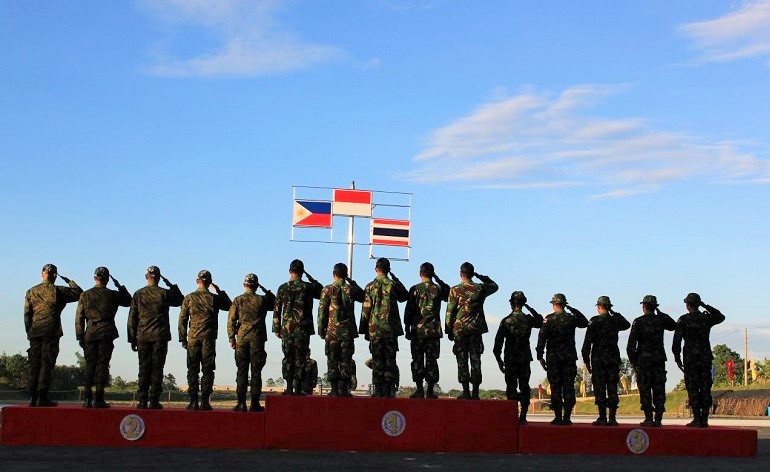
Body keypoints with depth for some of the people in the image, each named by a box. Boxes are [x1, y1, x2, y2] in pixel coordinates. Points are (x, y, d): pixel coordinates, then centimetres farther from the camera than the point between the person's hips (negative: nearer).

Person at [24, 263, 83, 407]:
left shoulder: (31, 292, 10)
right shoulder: (58, 291, -3)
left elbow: (27, 314, 10)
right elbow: (79, 293, 2)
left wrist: (29, 332, 14)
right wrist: (70, 282, 17)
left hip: (35, 332, 4)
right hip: (51, 332, -4)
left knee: (34, 364, 7)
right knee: (47, 364, -5)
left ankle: (33, 397, 5)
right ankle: (42, 397, -9)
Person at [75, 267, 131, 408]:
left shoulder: (85, 295, 5)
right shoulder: (112, 295, 0)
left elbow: (79, 317, 5)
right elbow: (128, 301, 16)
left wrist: (80, 336, 9)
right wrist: (120, 287, 19)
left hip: (90, 334, 2)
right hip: (106, 334, -2)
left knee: (90, 365, 6)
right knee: (102, 365, -1)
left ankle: (88, 399, 3)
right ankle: (99, 399, -5)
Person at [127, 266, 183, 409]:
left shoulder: (138, 294, 3)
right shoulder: (165, 293, -3)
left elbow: (132, 318, 4)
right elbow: (181, 300, 16)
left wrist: (132, 339, 9)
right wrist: (172, 286, 16)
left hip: (143, 336, 2)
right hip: (160, 336, -2)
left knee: (144, 368, 6)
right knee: (157, 369, 0)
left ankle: (142, 401, 2)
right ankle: (154, 401, -2)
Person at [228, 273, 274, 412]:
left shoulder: (238, 300, 1)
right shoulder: (262, 300, -2)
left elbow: (231, 320, -1)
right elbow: (275, 303, 16)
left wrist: (231, 338, 4)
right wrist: (266, 290, 14)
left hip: (242, 338, 1)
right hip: (257, 339, -1)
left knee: (242, 370, 4)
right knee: (256, 371, 2)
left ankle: (241, 403, 1)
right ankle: (254, 403, 1)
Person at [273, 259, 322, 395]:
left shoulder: (283, 288, 3)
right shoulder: (308, 287, -3)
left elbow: (277, 310, 4)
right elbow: (323, 292, 15)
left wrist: (277, 328, 10)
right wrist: (310, 278, 12)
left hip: (287, 328, 2)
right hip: (303, 328, -2)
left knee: (288, 358, 8)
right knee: (300, 358, 1)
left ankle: (289, 388, 5)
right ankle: (297, 388, -2)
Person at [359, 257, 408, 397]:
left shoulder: (370, 286, 0)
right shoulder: (393, 285, 0)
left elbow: (366, 309, 0)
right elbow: (405, 296, 20)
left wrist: (364, 329, 7)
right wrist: (396, 279, 19)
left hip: (374, 328, 0)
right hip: (391, 328, 0)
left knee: (377, 360, 2)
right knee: (390, 359, 3)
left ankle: (378, 390, -1)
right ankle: (389, 390, 0)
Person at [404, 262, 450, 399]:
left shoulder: (415, 289, -3)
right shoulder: (439, 289, 3)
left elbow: (409, 309, -3)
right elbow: (449, 294, 24)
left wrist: (407, 327, 3)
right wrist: (437, 279, 20)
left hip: (417, 330, -2)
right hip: (434, 330, 2)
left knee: (417, 360, 2)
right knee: (432, 360, 4)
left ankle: (419, 389, -2)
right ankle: (430, 390, 2)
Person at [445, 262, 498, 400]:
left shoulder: (455, 290, -5)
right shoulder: (481, 288, 3)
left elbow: (450, 312, -3)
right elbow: (494, 286, 26)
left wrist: (449, 330, 6)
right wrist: (480, 276, 18)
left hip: (460, 329, -2)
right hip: (476, 329, 2)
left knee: (462, 360, 1)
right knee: (476, 360, 4)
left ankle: (466, 391, -4)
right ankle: (475, 392, 2)